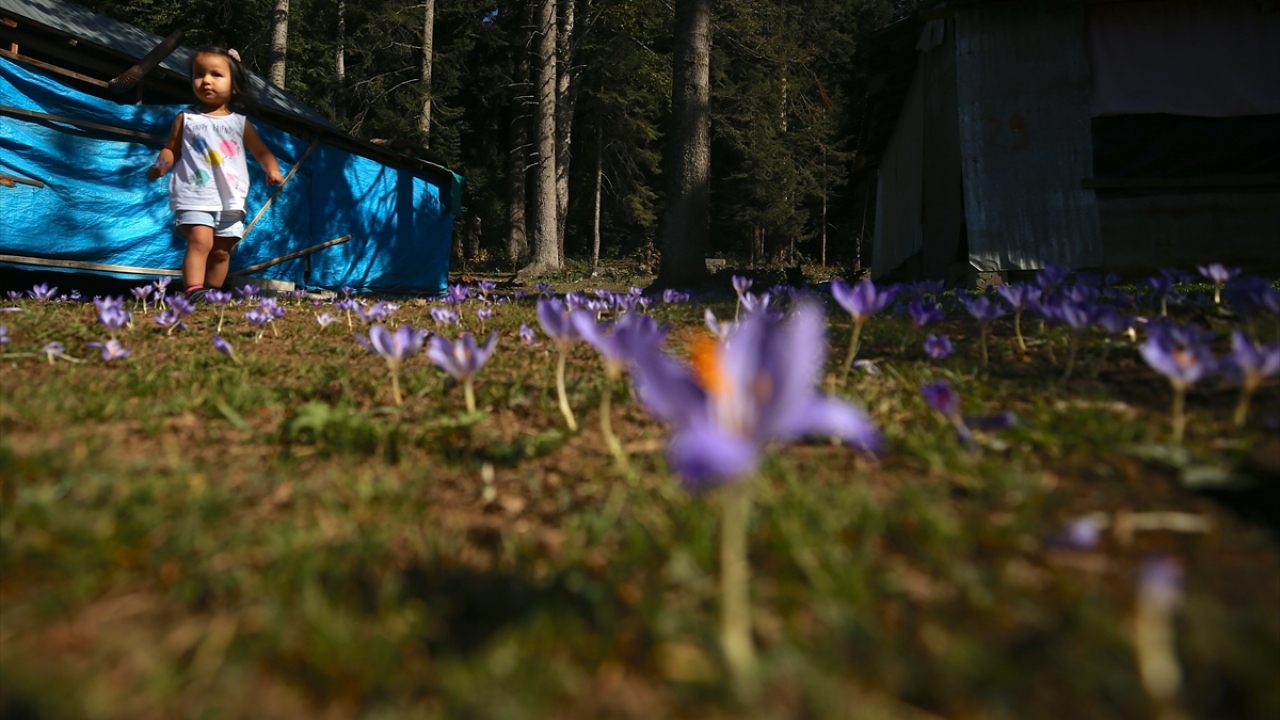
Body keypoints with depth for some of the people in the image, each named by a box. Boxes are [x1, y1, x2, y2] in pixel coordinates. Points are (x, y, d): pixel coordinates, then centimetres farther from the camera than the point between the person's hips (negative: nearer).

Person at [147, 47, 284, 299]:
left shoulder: (240, 123, 11)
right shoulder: (186, 119, 8)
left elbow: (261, 151, 12)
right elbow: (171, 149, 10)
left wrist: (273, 170, -8)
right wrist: (160, 165, -11)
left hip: (231, 200, 3)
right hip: (195, 196, -3)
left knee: (222, 251, 7)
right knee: (200, 241, -20)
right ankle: (194, 290, -25)